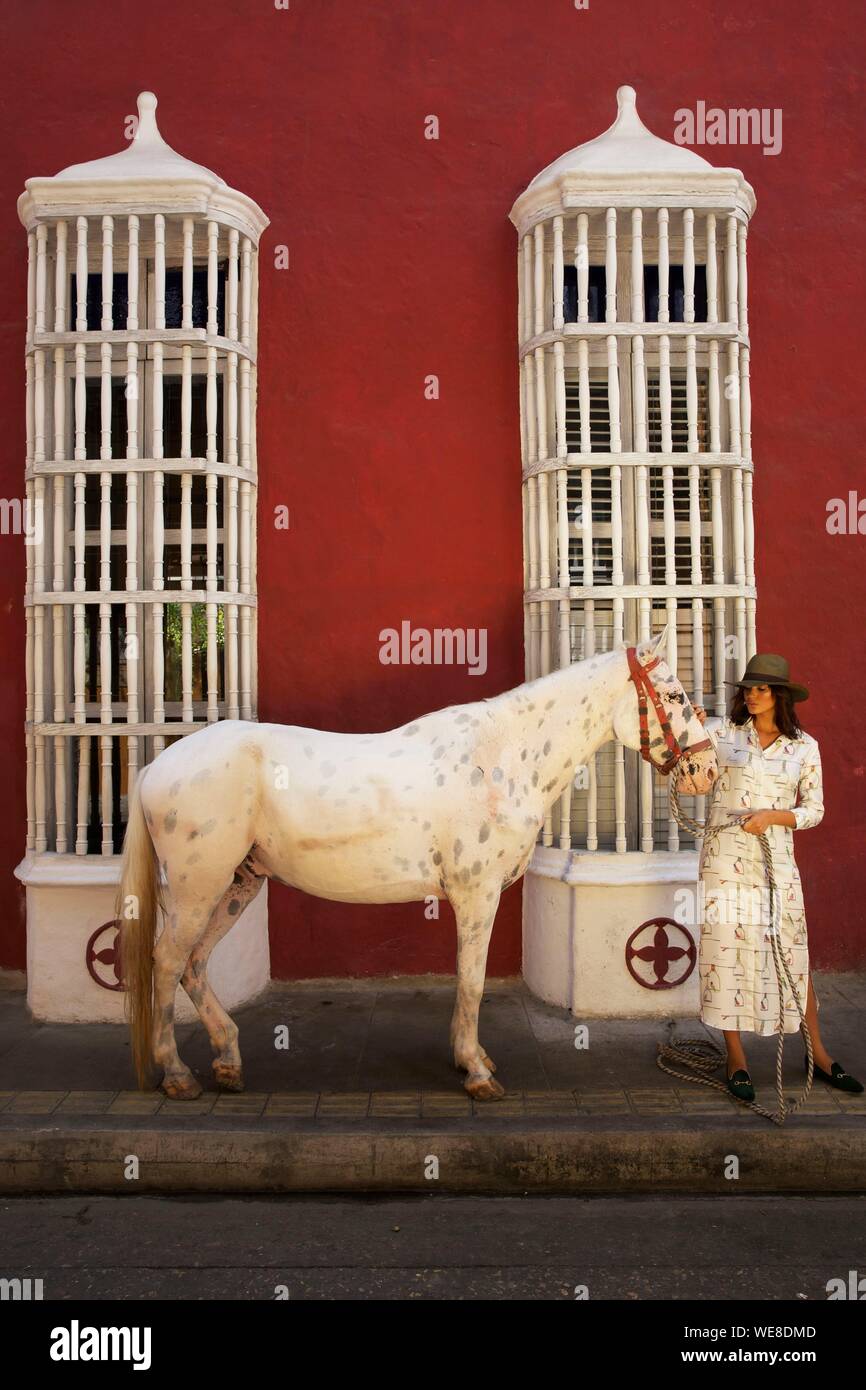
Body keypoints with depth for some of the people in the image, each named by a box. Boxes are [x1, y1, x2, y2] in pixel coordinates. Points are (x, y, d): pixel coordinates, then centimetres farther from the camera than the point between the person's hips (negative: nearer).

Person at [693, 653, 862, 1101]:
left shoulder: (804, 746, 3)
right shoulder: (722, 731, -1)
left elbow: (814, 809, 4)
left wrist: (772, 816, -13)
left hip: (776, 860, 1)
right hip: (723, 858, -1)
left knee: (793, 955, 8)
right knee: (723, 951, 2)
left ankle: (818, 1053, 25)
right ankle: (736, 1060, 15)